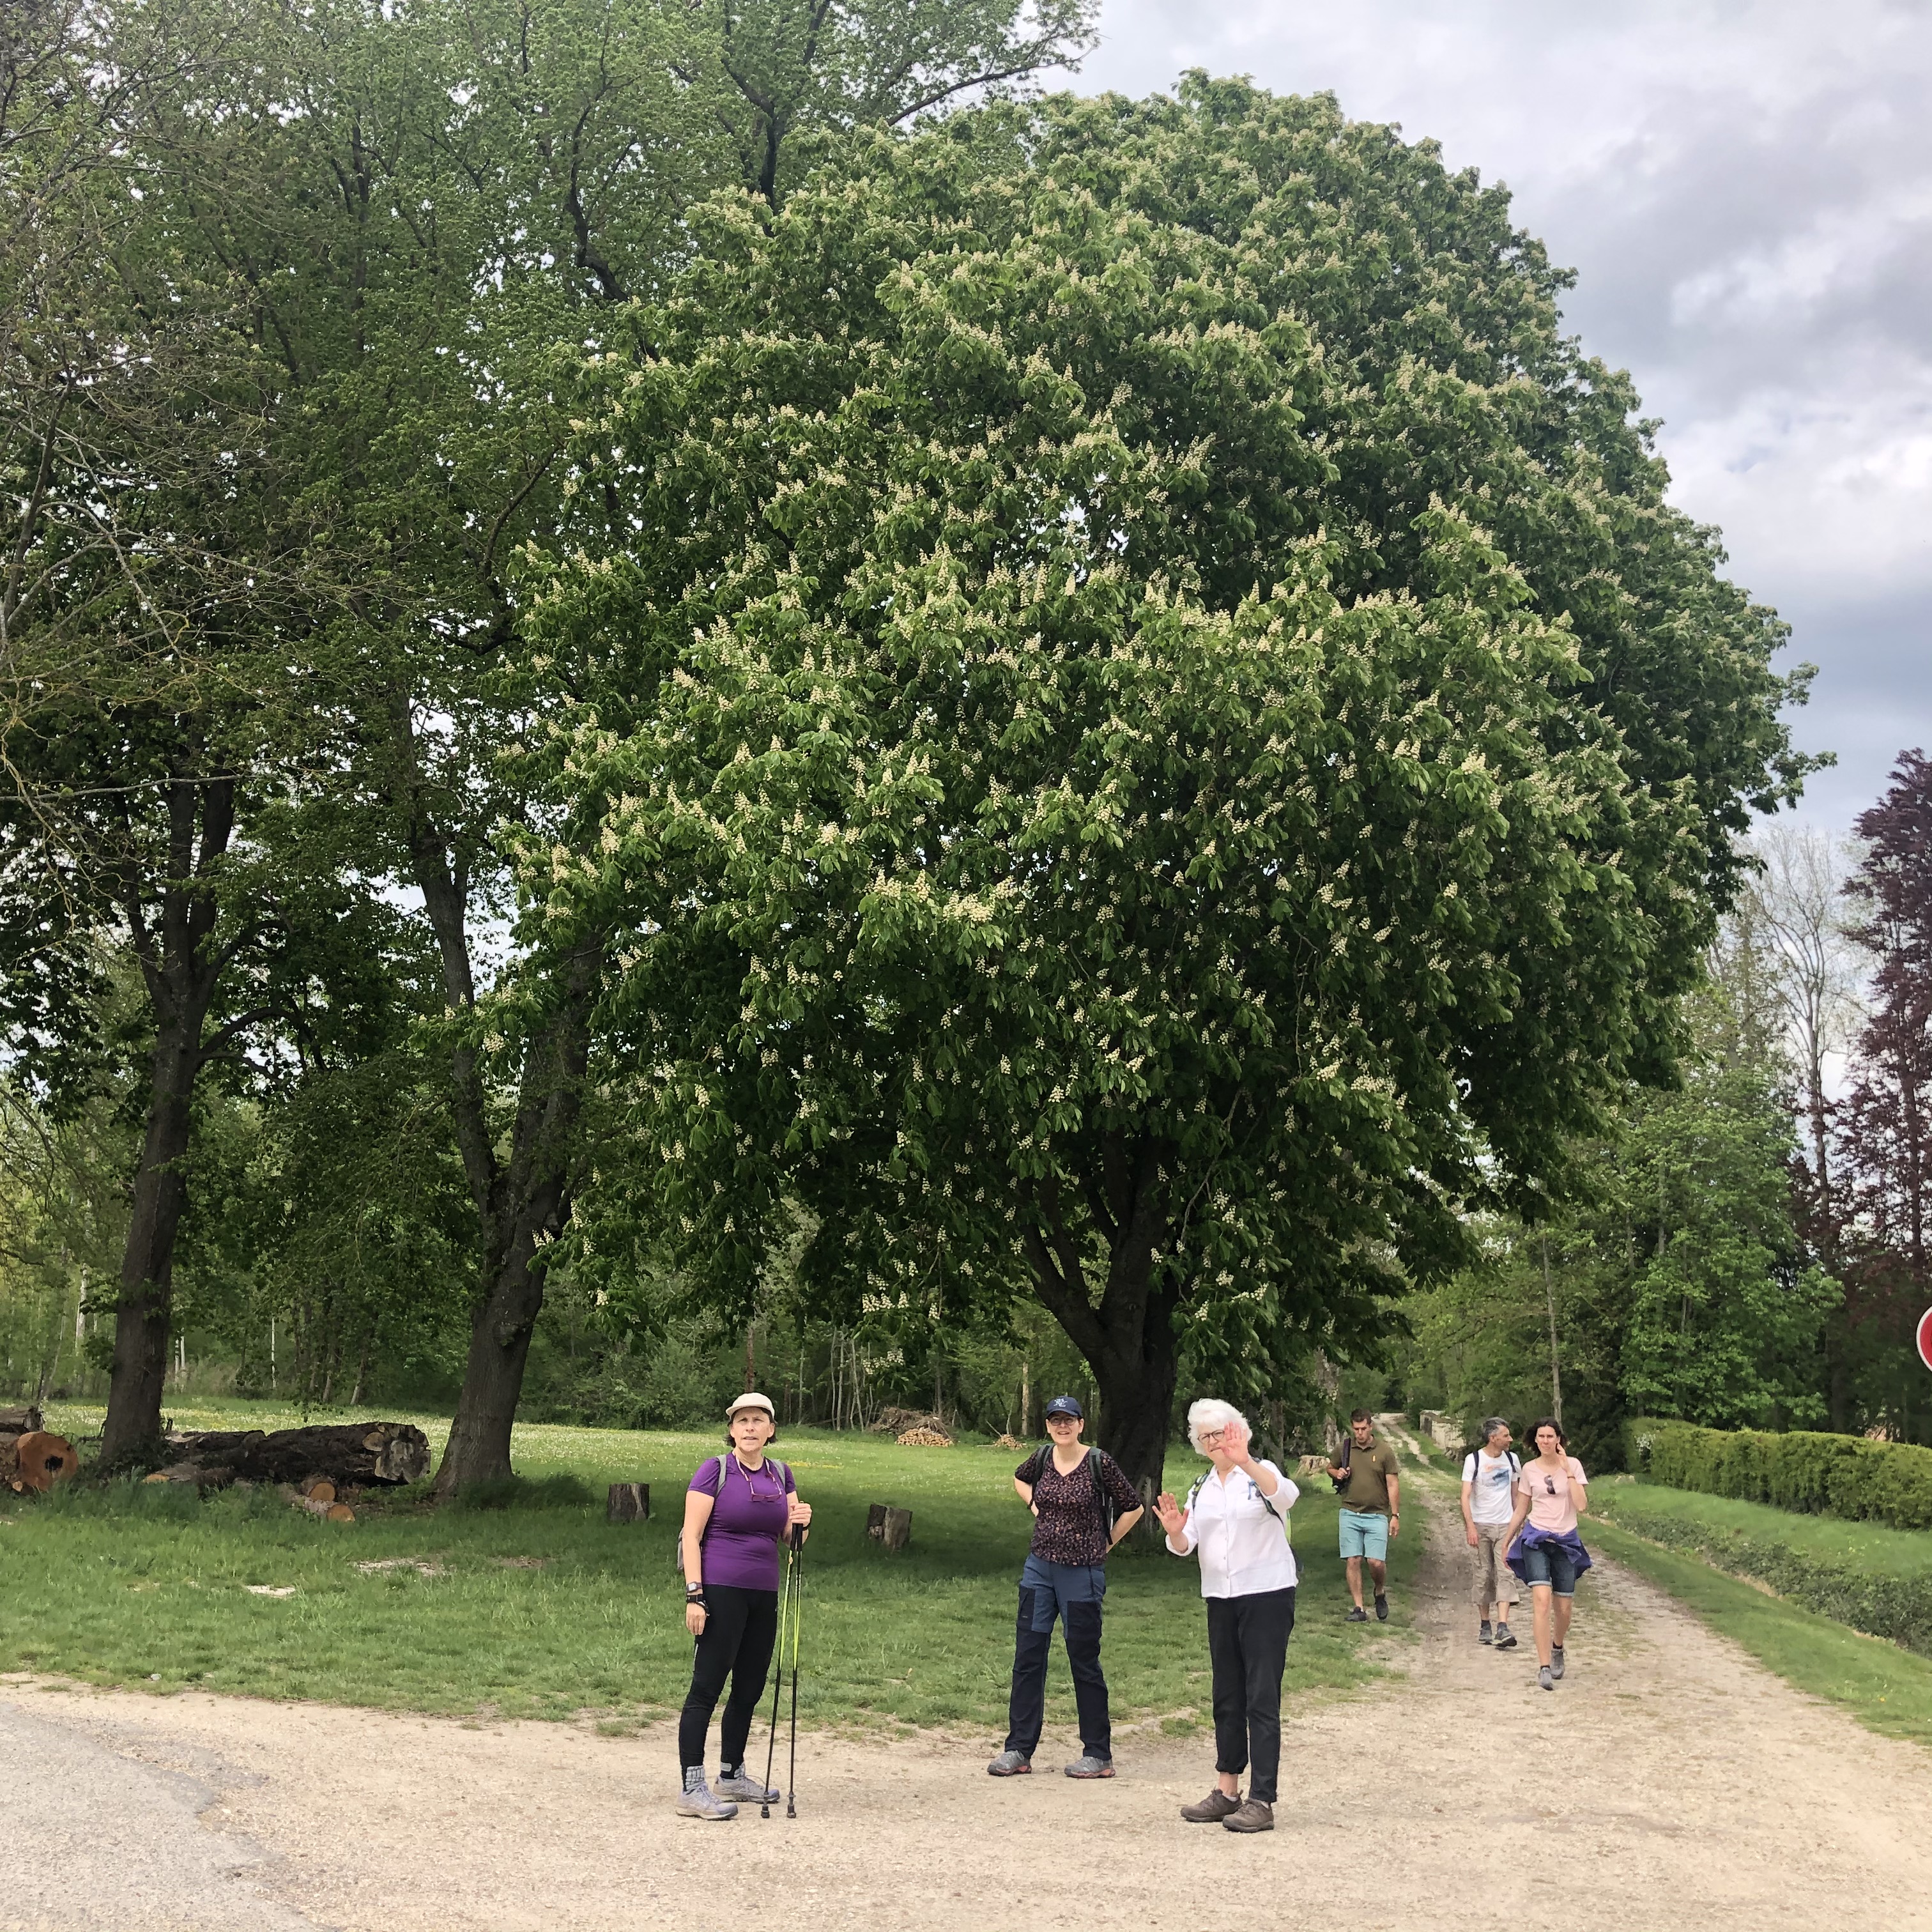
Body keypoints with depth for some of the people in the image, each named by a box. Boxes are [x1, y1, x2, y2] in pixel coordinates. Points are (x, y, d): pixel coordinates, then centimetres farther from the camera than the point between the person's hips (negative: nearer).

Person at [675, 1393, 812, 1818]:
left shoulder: (780, 1474, 11)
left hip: (764, 1594, 7)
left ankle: (732, 1776, 29)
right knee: (707, 1687, -5)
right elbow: (692, 1535, -9)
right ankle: (692, 1790, -3)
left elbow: (787, 1536, 18)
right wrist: (694, 1595, -16)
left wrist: (800, 1522, -5)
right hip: (721, 1591, -7)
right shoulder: (714, 1470, -7)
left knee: (749, 1688, 14)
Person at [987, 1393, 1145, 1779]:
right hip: (1039, 1569, 5)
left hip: (1082, 1574, -5)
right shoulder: (1043, 1457, 3)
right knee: (1027, 1657, 4)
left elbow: (1133, 1508, -3)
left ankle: (1098, 1755, 14)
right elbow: (1020, 1478, 27)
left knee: (1084, 1661, 3)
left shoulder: (1098, 1462, -10)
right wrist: (1035, 1506, 12)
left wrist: (1105, 1544, 0)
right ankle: (1019, 1750, 11)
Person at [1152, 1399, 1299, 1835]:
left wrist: (1245, 1461, -42)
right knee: (1227, 1698, 12)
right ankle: (1226, 1792, 22)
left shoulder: (1260, 1474, -4)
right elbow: (1185, 1545, 6)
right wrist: (1175, 1532, -18)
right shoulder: (1201, 1489, 14)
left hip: (1267, 1594, -6)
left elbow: (1286, 1495, -27)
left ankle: (1262, 1801, -7)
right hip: (1221, 1599, 6)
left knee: (1262, 1699, -8)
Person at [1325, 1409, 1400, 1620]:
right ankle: (1359, 1609, 6)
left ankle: (1380, 1592, 22)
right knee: (1354, 1561, -1)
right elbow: (1330, 1468, 21)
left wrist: (1395, 1516, -4)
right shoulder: (1344, 1448, 5)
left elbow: (1393, 1485, 0)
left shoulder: (1384, 1452, -1)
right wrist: (1337, 1473, -3)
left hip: (1377, 1515, -2)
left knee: (1376, 1562, -9)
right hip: (1350, 1514, 2)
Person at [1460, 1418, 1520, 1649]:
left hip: (1505, 1525, 2)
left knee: (1505, 1574, -11)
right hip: (1481, 1525, -2)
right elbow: (1466, 1496, -8)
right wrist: (1470, 1526, -18)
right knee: (1484, 1576, 4)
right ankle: (1484, 1626, 16)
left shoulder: (1512, 1460, 8)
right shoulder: (1474, 1460, -5)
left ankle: (1503, 1629, -18)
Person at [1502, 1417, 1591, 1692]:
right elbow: (1521, 1510, 13)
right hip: (1536, 1539, -1)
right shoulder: (1529, 1470, 3)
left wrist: (1567, 1471, -14)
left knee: (1564, 1608, 6)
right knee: (1542, 1599, -19)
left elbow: (1581, 1506, -12)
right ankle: (1545, 1668, -21)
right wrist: (1507, 1541, 15)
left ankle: (1557, 1649, 39)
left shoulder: (1573, 1465, -1)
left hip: (1566, 1542, 1)